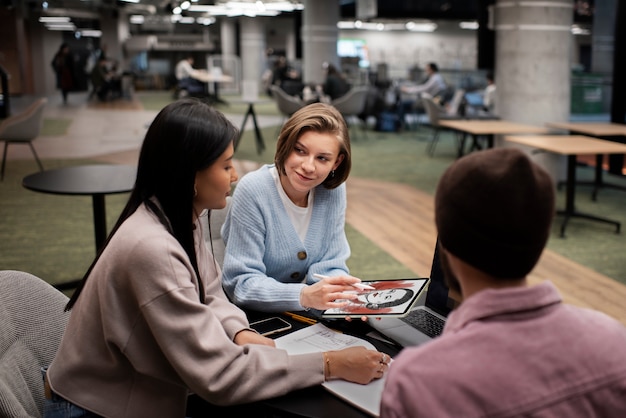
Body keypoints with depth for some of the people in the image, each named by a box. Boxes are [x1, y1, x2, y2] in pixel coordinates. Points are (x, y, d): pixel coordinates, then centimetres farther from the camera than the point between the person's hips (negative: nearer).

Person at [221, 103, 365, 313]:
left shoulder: (333, 190, -4)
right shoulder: (253, 191, -17)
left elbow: (330, 266, 0)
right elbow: (242, 283, -19)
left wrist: (347, 296, -22)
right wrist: (304, 296, -34)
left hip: (306, 318, 4)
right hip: (251, 316, -4)